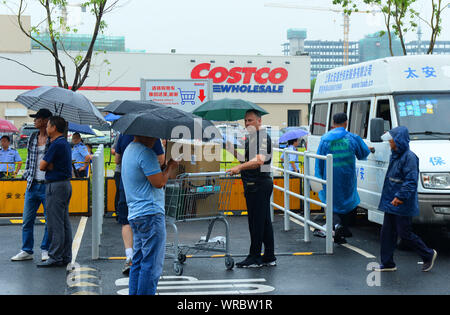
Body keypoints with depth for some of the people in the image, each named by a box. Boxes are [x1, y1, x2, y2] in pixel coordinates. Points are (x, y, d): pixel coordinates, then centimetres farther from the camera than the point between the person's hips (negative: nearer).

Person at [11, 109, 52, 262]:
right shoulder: (32, 137, 10)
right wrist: (27, 174, 11)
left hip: (48, 186, -5)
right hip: (32, 185, 5)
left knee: (50, 220, 4)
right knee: (27, 220, 6)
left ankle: (45, 250, 17)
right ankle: (26, 251, 15)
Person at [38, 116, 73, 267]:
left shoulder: (56, 144, -16)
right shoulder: (65, 143, 15)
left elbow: (42, 166, -11)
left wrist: (47, 165, 8)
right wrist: (51, 165, -8)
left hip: (56, 186, -10)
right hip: (65, 183, 10)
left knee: (55, 224, -7)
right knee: (65, 223, 11)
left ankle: (55, 257, -4)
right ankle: (66, 256, 15)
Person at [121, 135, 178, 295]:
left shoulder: (129, 149, 17)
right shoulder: (145, 152, -15)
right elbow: (158, 182, -17)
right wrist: (170, 167, -1)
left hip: (135, 214, 10)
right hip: (150, 213, -10)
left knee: (138, 261, 14)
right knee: (152, 264, -6)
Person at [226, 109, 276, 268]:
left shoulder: (263, 137, -14)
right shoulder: (249, 138, 18)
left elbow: (259, 161, -27)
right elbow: (246, 160, 23)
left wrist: (239, 167, -38)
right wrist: (232, 150, 9)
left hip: (259, 184, -10)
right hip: (252, 184, 10)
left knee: (256, 221, -4)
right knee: (265, 221, 12)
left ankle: (254, 257, 3)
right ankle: (269, 257, 17)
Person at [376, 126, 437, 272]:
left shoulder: (409, 157, -17)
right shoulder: (395, 155, 12)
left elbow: (411, 181, -23)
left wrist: (400, 196, -26)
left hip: (403, 206, -9)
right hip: (390, 203, 9)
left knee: (405, 234, -1)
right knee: (387, 233, 9)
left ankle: (428, 255, 18)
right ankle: (387, 264, 18)